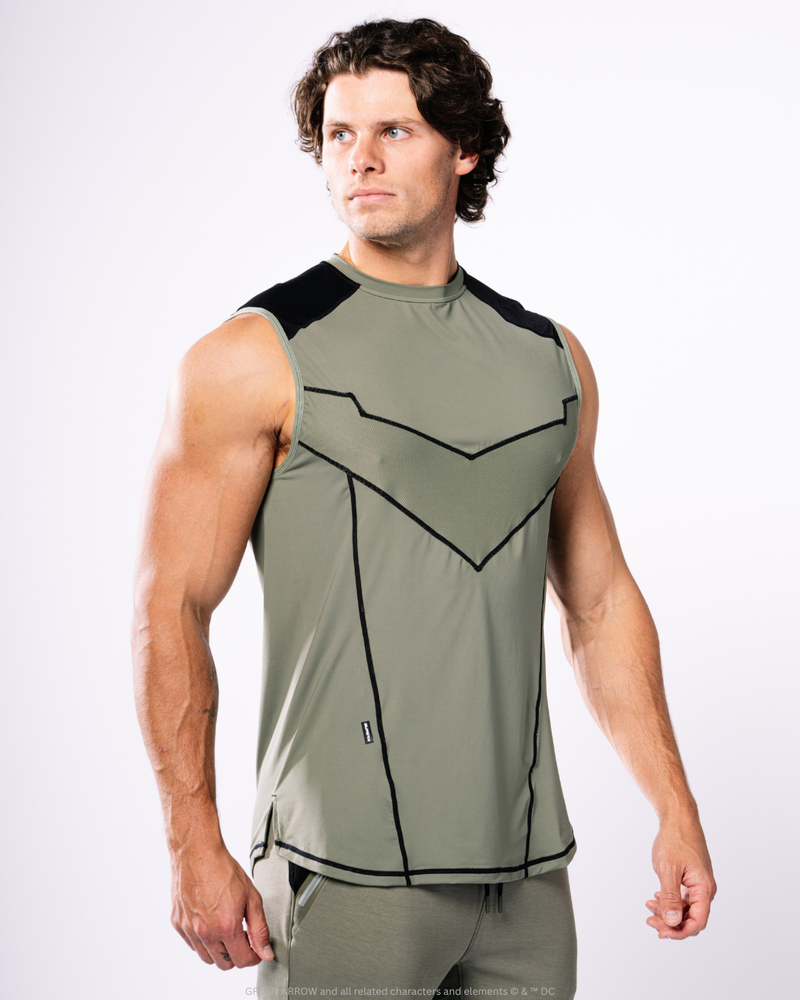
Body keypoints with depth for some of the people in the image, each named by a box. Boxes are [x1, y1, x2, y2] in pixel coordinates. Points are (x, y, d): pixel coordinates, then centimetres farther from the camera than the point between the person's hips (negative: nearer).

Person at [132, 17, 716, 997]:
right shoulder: (255, 358, -5)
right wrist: (195, 850, -13)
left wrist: (675, 809, 11)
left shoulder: (549, 358, 10)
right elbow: (170, 607, -7)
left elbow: (600, 600, 15)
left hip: (527, 866, 5)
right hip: (346, 871, -4)